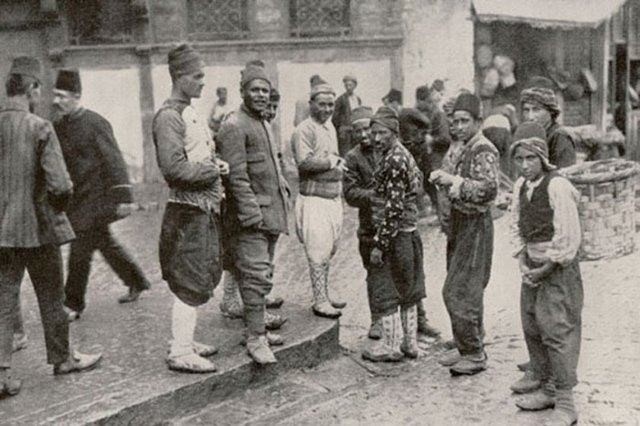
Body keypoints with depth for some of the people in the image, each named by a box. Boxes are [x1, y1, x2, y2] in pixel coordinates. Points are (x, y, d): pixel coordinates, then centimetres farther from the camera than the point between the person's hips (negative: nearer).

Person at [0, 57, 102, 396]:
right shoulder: (40, 128, -16)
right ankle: (61, 358, 29)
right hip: (37, 227, -4)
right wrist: (59, 202, 0)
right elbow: (59, 184, -20)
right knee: (50, 297, 12)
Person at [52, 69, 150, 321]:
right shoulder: (58, 127, 8)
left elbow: (114, 161, -16)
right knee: (105, 243, 17)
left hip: (97, 198, -8)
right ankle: (137, 282, 34)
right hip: (77, 200, 8)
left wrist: (124, 196, -20)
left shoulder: (94, 123, -14)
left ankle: (72, 304, 9)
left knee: (80, 250, -4)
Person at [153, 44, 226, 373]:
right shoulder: (168, 117, -14)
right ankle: (180, 352, 5)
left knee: (201, 280, 16)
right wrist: (213, 171, -13)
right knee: (190, 284, -4)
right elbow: (174, 168, -24)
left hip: (205, 210, 10)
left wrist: (215, 165, 6)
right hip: (187, 212, -10)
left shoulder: (191, 113, 16)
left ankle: (184, 341, 28)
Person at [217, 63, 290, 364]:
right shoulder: (234, 127, -12)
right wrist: (252, 212, -21)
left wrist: (283, 191, 19)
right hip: (250, 217, -10)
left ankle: (255, 328, 25)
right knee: (256, 277, -11)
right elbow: (236, 175, -18)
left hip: (271, 214, 10)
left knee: (262, 275, 15)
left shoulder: (264, 125, 20)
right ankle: (255, 339, -6)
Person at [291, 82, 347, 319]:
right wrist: (333, 161, -14)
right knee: (318, 254, -4)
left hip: (333, 198, 9)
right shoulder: (304, 130, -12)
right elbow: (305, 162, -23)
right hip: (314, 199, -9)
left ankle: (323, 297, 28)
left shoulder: (330, 126, 17)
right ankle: (320, 303, 4)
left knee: (327, 251, 16)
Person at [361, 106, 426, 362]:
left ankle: (391, 346, 11)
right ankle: (410, 343, 25)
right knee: (407, 291, 15)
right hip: (409, 233, 10)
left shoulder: (393, 160, -19)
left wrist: (379, 244, -21)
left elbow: (394, 207, -23)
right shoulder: (403, 155, 12)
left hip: (395, 235, -10)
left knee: (386, 291, 1)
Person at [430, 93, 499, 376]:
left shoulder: (484, 151, -15)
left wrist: (454, 181, -26)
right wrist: (441, 178, 3)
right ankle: (466, 347, 25)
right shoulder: (462, 149, 13)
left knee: (458, 292, -8)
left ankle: (475, 354, 3)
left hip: (475, 225, -9)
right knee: (466, 291, 15)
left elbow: (488, 189, -27)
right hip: (458, 222, 9)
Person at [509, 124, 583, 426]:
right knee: (532, 328, 14)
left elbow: (570, 237, -18)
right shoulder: (520, 186, 5)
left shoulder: (557, 186, -18)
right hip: (532, 265, 8)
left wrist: (547, 268, -14)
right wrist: (523, 262, 0)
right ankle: (547, 389, 30)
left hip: (558, 266, -8)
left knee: (557, 331, -7)